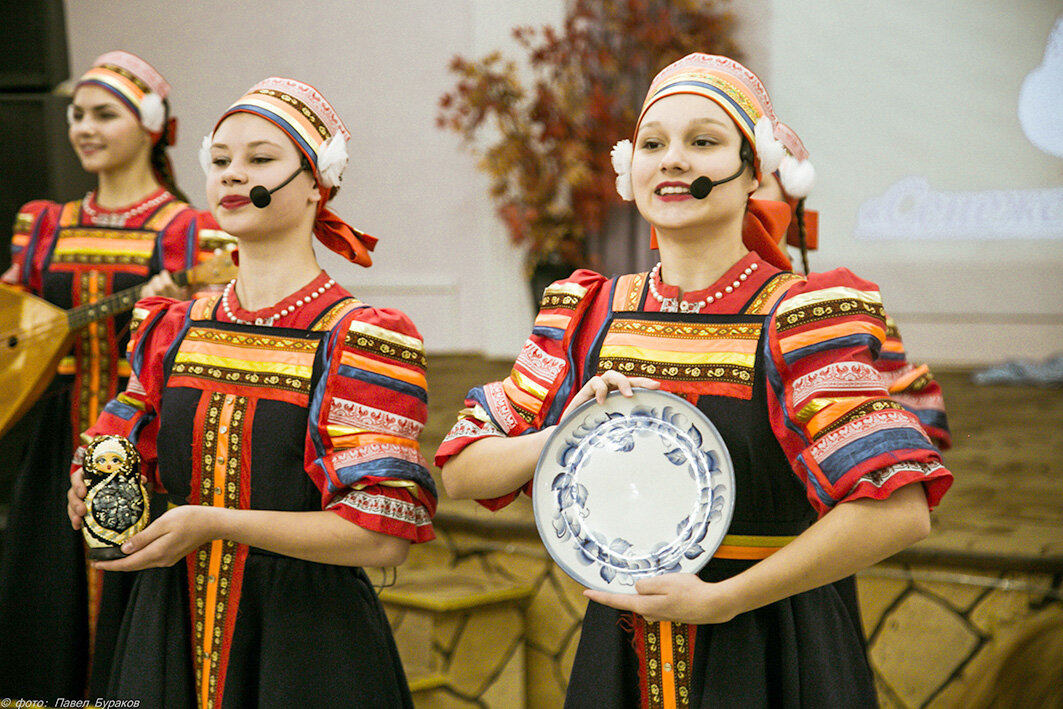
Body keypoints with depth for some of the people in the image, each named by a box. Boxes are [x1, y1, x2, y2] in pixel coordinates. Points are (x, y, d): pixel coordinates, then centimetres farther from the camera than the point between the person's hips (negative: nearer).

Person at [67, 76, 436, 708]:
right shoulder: (173, 329, 6)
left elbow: (384, 535, -20)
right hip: (172, 629, 5)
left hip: (308, 641, -5)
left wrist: (213, 524, -25)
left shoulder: (360, 340, -12)